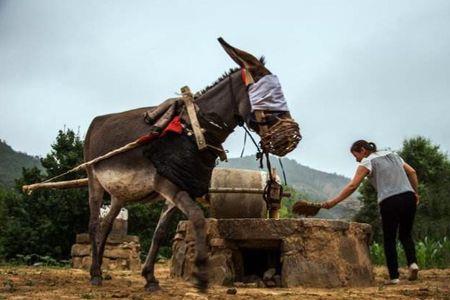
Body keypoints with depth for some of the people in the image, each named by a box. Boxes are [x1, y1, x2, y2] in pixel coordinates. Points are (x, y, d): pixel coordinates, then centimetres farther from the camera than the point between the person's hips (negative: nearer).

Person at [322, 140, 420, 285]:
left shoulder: (367, 162, 2)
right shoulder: (392, 154, 21)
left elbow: (352, 186, -7)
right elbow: (412, 172, 16)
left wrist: (333, 201, -6)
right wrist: (415, 192, 20)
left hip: (389, 202, -6)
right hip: (408, 197, 6)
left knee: (389, 239, 7)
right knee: (405, 235, 19)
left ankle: (393, 276, 4)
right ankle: (412, 262, -4)